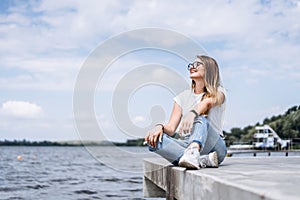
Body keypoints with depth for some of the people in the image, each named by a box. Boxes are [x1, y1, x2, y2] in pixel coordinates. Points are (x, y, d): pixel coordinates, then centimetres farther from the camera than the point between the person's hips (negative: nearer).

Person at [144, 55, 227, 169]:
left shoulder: (218, 92, 7)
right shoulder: (183, 97, 17)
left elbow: (207, 102, -20)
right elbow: (171, 128, 5)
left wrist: (192, 113, -43)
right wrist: (160, 127, -19)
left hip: (213, 145, -3)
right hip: (186, 145, 3)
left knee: (200, 119, -33)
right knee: (153, 140, -24)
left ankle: (193, 152, -62)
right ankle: (203, 160, -39)